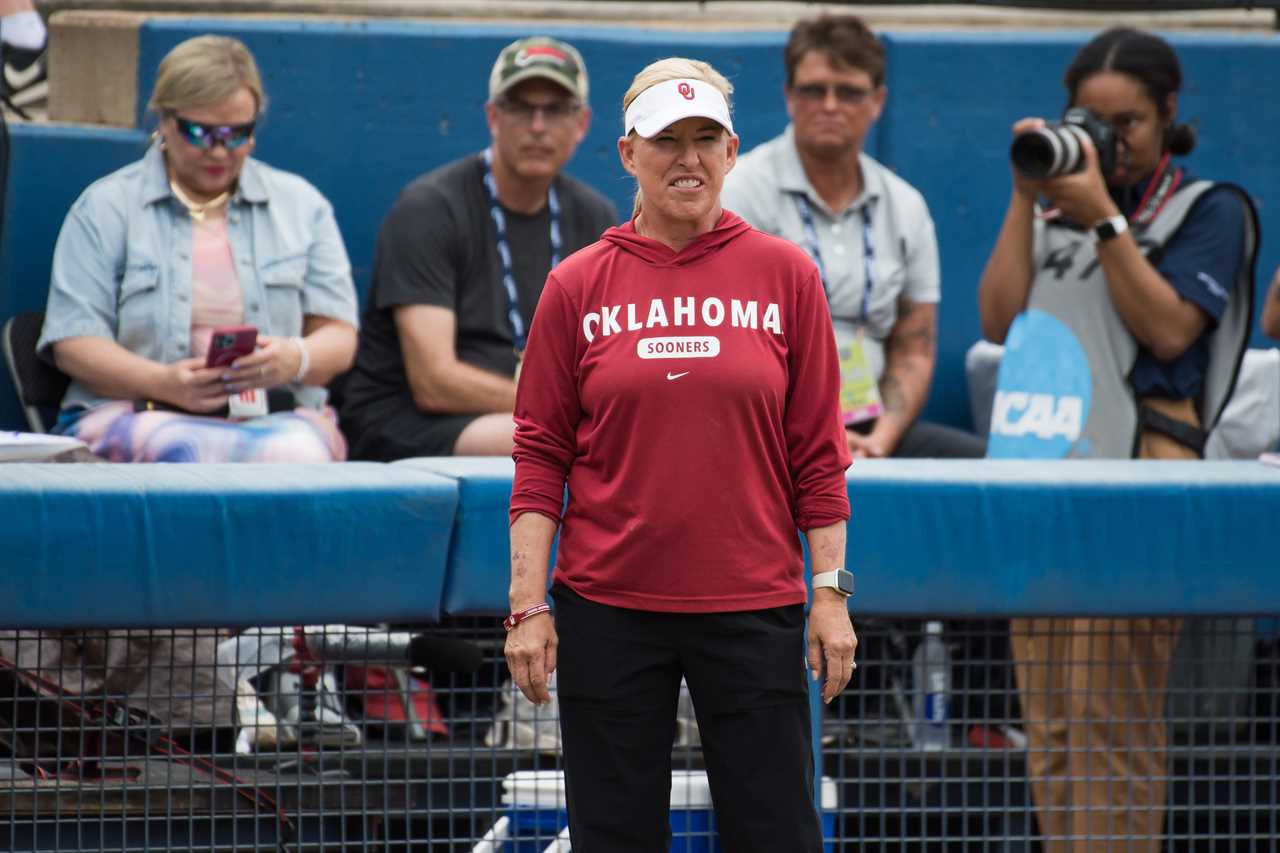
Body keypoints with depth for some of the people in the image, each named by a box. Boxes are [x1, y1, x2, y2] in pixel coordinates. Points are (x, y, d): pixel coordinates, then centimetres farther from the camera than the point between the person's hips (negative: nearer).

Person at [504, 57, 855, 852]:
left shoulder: (786, 275, 2)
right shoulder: (578, 286, 3)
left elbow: (818, 453, 3)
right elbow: (542, 455, 4)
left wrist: (830, 591, -2)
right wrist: (529, 606, -2)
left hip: (753, 607, -1)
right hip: (608, 608, 1)